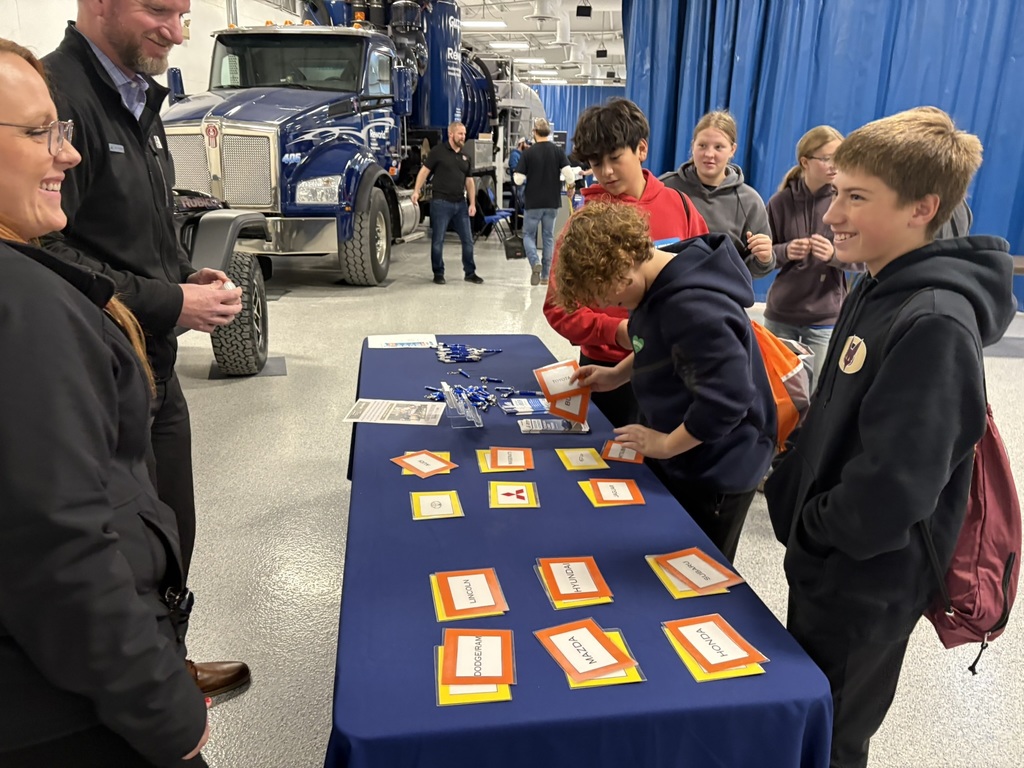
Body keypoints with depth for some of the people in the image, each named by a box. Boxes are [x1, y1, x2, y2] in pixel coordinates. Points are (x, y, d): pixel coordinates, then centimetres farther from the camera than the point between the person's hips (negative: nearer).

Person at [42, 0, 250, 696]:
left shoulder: (137, 101, 14)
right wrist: (168, 302, -20)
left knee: (173, 534, 20)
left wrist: (187, 276, 4)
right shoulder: (58, 95, -18)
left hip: (154, 368, 9)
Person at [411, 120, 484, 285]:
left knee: (468, 240, 7)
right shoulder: (438, 151, -2)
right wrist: (416, 191, -16)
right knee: (438, 241, 1)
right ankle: (438, 273, 13)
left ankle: (470, 272, 18)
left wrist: (472, 203, 7)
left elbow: (469, 181, 15)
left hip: (461, 204, 5)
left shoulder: (466, 157, 14)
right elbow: (424, 171, -5)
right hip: (441, 202, -5)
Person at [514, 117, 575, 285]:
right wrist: (570, 183, 9)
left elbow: (518, 179, -10)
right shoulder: (558, 151, -4)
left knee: (528, 235, 11)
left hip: (533, 202, -2)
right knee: (548, 237, 13)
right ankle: (546, 275, 15)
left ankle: (535, 262, -15)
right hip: (552, 202, 2)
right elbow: (569, 175, -13)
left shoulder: (528, 153, -8)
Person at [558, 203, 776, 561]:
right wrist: (617, 374, 5)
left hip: (716, 472, -9)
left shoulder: (692, 305, -32)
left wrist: (666, 444, -22)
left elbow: (728, 397, -35)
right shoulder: (662, 282, 0)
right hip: (683, 463, 9)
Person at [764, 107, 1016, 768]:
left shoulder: (935, 325, -28)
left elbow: (890, 492, -31)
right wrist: (792, 488, 2)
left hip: (865, 587, -8)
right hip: (827, 563, 8)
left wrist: (808, 524, -14)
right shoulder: (876, 289, 2)